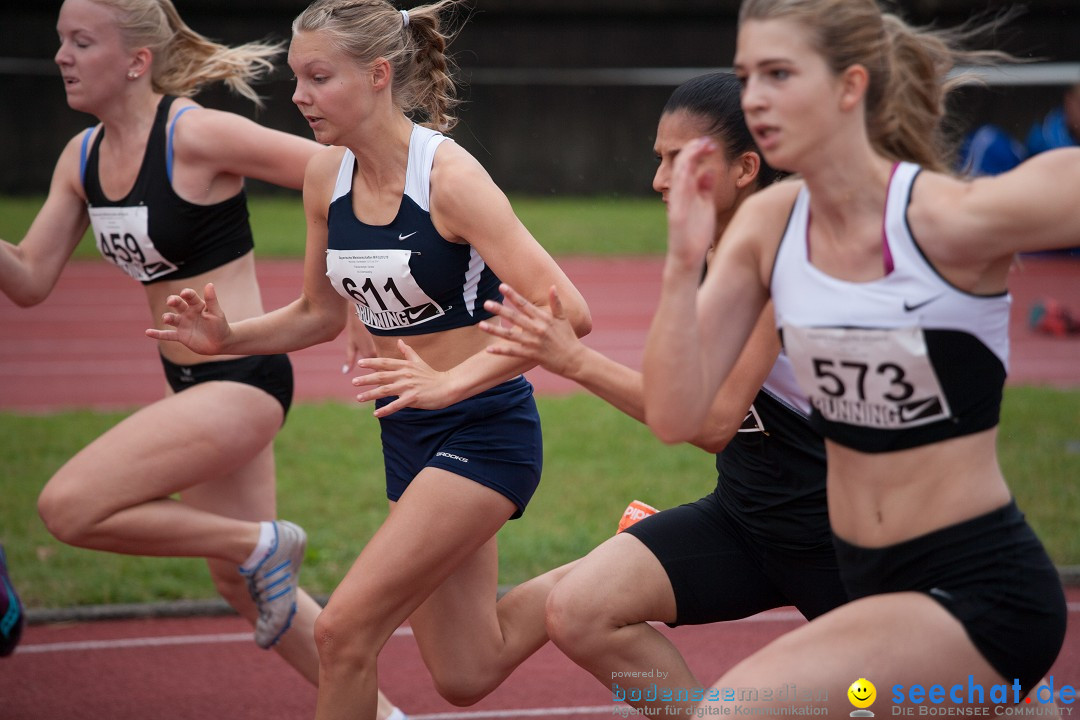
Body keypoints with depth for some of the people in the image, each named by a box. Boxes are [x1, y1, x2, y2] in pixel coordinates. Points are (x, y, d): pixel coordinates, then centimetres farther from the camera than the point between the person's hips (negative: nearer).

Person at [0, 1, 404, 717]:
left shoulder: (197, 135, -17)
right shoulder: (83, 158, 6)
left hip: (244, 378, -9)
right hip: (194, 384, 9)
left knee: (69, 506, -18)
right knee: (244, 588, 17)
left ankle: (260, 545, -2)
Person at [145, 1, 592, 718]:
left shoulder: (450, 177, -21)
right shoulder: (326, 177, 0)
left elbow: (567, 314, -27)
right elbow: (323, 313, 14)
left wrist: (451, 382, -35)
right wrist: (228, 337, -2)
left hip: (484, 427, -8)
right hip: (409, 436, 8)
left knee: (345, 629, -16)